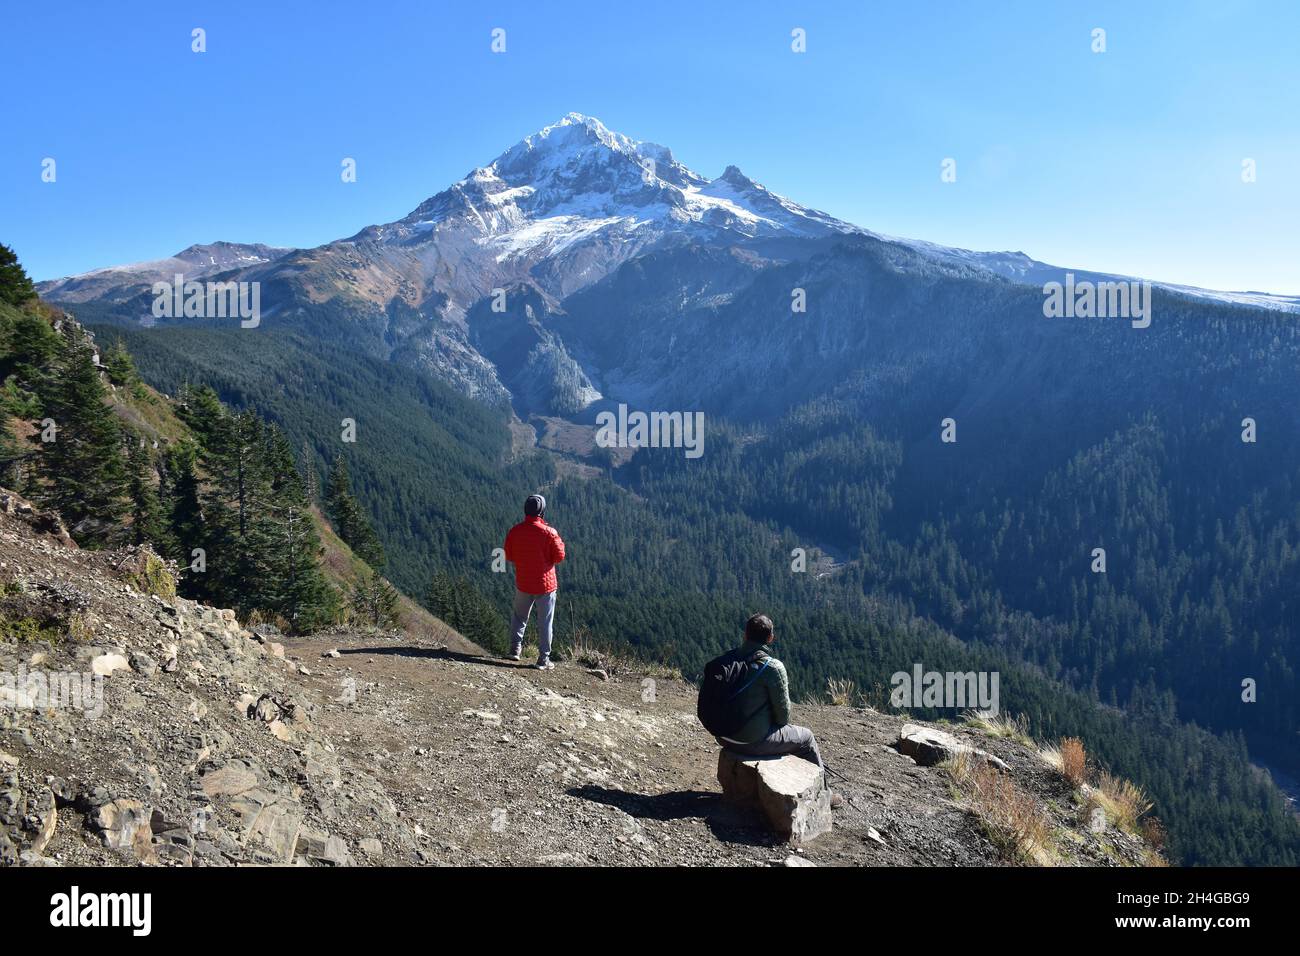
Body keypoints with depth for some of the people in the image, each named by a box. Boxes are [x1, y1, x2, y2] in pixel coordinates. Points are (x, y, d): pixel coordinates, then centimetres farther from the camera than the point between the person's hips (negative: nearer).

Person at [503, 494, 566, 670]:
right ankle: (543, 659, 10)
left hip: (522, 584, 3)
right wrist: (560, 543, 7)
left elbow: (509, 556, 3)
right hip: (545, 584, -3)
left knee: (519, 617, 24)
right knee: (545, 622, 7)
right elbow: (559, 557, -9)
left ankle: (515, 648, 22)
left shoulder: (514, 531, -7)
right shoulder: (549, 533, -17)